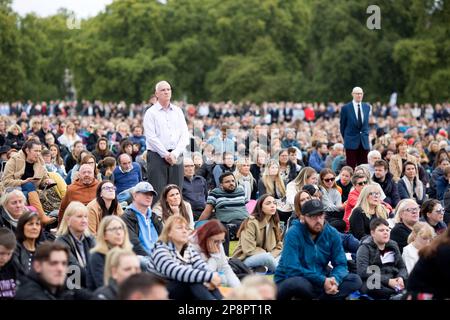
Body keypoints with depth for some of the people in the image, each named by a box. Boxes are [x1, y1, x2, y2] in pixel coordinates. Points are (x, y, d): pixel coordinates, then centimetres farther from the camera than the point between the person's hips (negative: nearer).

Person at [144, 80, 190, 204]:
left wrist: (175, 153, -7)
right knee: (157, 193, -8)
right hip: (157, 156, -4)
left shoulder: (178, 111, 13)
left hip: (176, 156, 4)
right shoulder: (151, 113, 2)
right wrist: (166, 154, -13)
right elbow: (151, 137, -7)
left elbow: (185, 135, 7)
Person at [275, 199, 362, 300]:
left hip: (320, 282, 5)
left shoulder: (332, 234, -2)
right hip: (288, 282, -5)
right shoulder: (293, 234, -17)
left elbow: (340, 264, -2)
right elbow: (292, 269, -25)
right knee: (299, 283, -39)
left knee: (355, 280, -11)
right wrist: (322, 281, -28)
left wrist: (334, 279, -25)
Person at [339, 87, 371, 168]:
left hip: (364, 141, 4)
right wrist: (345, 138, 8)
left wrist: (365, 134, 13)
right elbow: (342, 125, 4)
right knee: (351, 167, -2)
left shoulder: (367, 107, 9)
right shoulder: (345, 108, -4)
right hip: (351, 141, -4)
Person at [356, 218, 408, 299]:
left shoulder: (393, 246, 17)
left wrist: (401, 277, -10)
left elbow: (402, 267, 16)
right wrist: (387, 281, -21)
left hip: (393, 281, 5)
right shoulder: (365, 248, 0)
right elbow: (363, 272, -14)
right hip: (373, 283, -5)